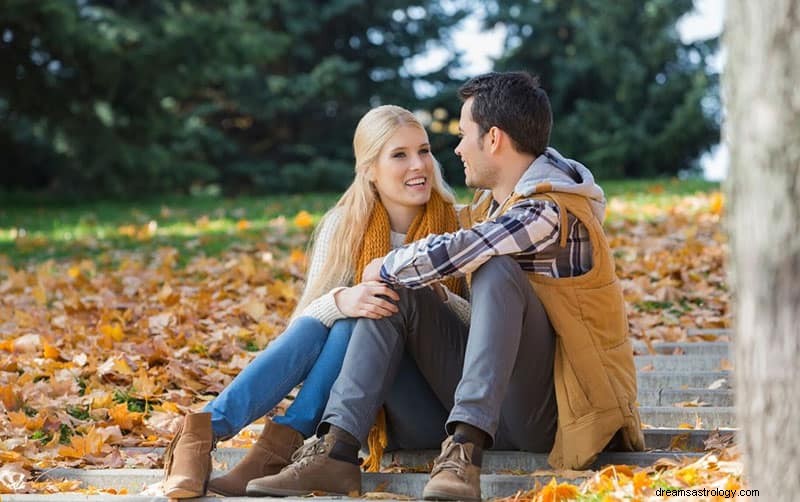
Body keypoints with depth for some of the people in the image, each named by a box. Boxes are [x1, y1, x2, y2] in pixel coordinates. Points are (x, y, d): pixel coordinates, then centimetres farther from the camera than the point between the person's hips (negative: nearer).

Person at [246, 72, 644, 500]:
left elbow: (449, 255, -27)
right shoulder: (496, 200, 10)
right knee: (393, 292, -1)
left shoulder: (551, 212, -18)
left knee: (495, 270, -29)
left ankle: (466, 449, -38)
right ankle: (335, 451, -16)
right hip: (494, 401, 9)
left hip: (551, 412, -9)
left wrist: (384, 268, -10)